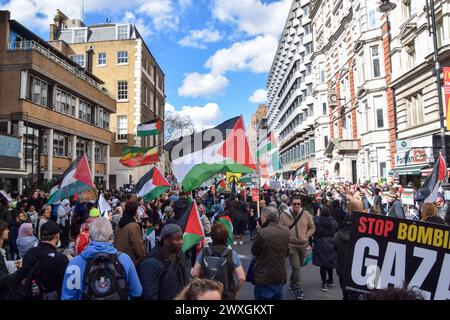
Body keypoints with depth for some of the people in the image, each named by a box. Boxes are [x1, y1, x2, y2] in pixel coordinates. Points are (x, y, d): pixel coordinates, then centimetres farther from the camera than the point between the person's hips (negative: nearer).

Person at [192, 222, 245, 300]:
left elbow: (194, 274, -8)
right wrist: (235, 291, -1)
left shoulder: (204, 252, -10)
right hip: (227, 296, -1)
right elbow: (241, 278, -18)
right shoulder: (232, 254, -16)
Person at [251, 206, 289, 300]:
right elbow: (286, 252, 9)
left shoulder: (262, 233, -24)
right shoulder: (286, 231, -4)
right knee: (277, 297, 21)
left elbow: (254, 251, -8)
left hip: (264, 277, -6)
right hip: (280, 275, 6)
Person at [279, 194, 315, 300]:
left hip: (303, 245, 3)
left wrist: (307, 236, -8)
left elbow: (312, 227, 5)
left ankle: (292, 284, 40)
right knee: (296, 267, -5)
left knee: (297, 267, 19)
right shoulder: (284, 215, -8)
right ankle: (299, 289, 7)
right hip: (291, 245, -3)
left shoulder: (306, 214, -4)